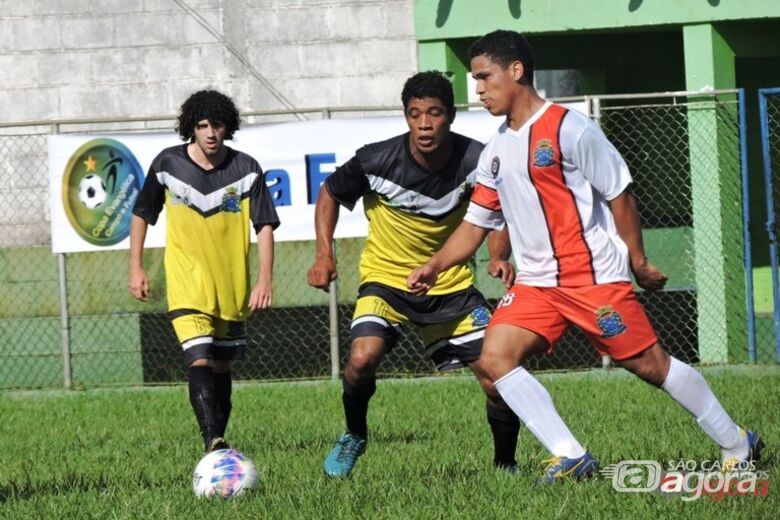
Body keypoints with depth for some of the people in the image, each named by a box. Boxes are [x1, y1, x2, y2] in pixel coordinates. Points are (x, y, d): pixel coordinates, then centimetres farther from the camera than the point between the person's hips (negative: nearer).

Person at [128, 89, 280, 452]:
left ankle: (217, 442, 23)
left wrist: (264, 280, -12)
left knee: (222, 365, 11)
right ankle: (213, 441, -30)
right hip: (187, 284, -2)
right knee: (200, 360, -20)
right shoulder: (168, 165, -4)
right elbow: (141, 215, 9)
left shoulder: (246, 170, -4)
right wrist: (135, 268, 5)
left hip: (231, 285, 2)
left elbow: (264, 226, -3)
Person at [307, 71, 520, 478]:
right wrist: (324, 255, -11)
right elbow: (329, 193, 0)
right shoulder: (377, 161, -20)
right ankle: (354, 436, 4)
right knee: (362, 357, -27)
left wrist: (499, 257, -19)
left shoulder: (476, 161, -17)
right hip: (386, 277, -2)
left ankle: (505, 464, 17)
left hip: (451, 282, 2)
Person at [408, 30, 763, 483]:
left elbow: (620, 194, -7)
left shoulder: (569, 130, -10)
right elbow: (476, 223, 17)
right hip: (537, 282, 7)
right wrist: (435, 266, 3)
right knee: (495, 356, -12)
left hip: (596, 275, -7)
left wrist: (638, 263, -7)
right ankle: (572, 457, -13)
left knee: (649, 364, -4)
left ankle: (738, 444, 13)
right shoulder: (497, 151, 12)